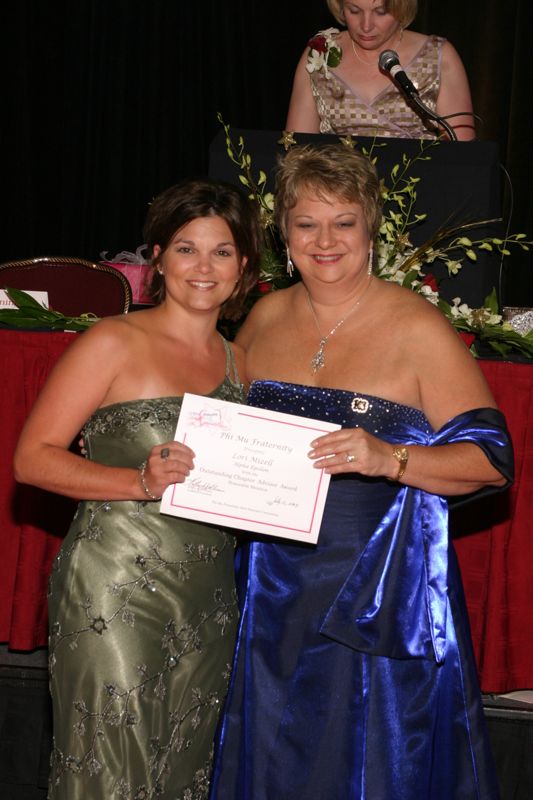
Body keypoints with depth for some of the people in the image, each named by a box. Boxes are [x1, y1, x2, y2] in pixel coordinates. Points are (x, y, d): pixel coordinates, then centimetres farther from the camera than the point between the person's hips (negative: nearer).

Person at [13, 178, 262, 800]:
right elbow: (32, 457, -10)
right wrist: (141, 482, -21)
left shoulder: (237, 362, 12)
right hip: (114, 592, -6)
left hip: (208, 598, 6)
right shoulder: (114, 342, -5)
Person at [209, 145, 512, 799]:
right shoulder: (265, 317, 5)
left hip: (381, 594, -4)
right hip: (273, 589, 5)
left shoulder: (418, 329, -9)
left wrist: (388, 458, -27)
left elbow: (492, 458, -13)